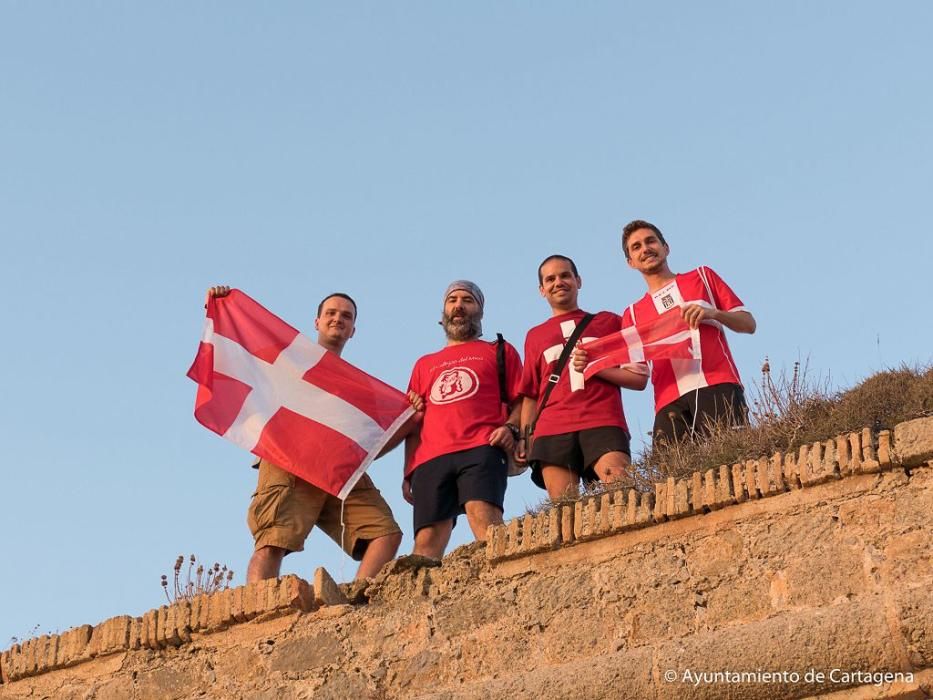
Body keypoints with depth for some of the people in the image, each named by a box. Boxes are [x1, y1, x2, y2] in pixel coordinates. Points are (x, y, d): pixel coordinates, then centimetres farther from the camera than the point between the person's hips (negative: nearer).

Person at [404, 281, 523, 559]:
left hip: (481, 449, -3)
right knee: (427, 540, -12)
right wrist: (408, 472, 17)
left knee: (483, 516, -29)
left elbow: (521, 400, 14)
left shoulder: (500, 351, 24)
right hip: (430, 459, 3)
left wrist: (511, 427, -8)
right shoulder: (424, 364, 33)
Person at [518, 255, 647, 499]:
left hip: (603, 425, -2)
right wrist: (524, 437, 8)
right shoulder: (535, 336, 24)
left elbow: (639, 378, 12)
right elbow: (530, 395, 23)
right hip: (552, 431, 2)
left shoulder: (609, 322, 19)